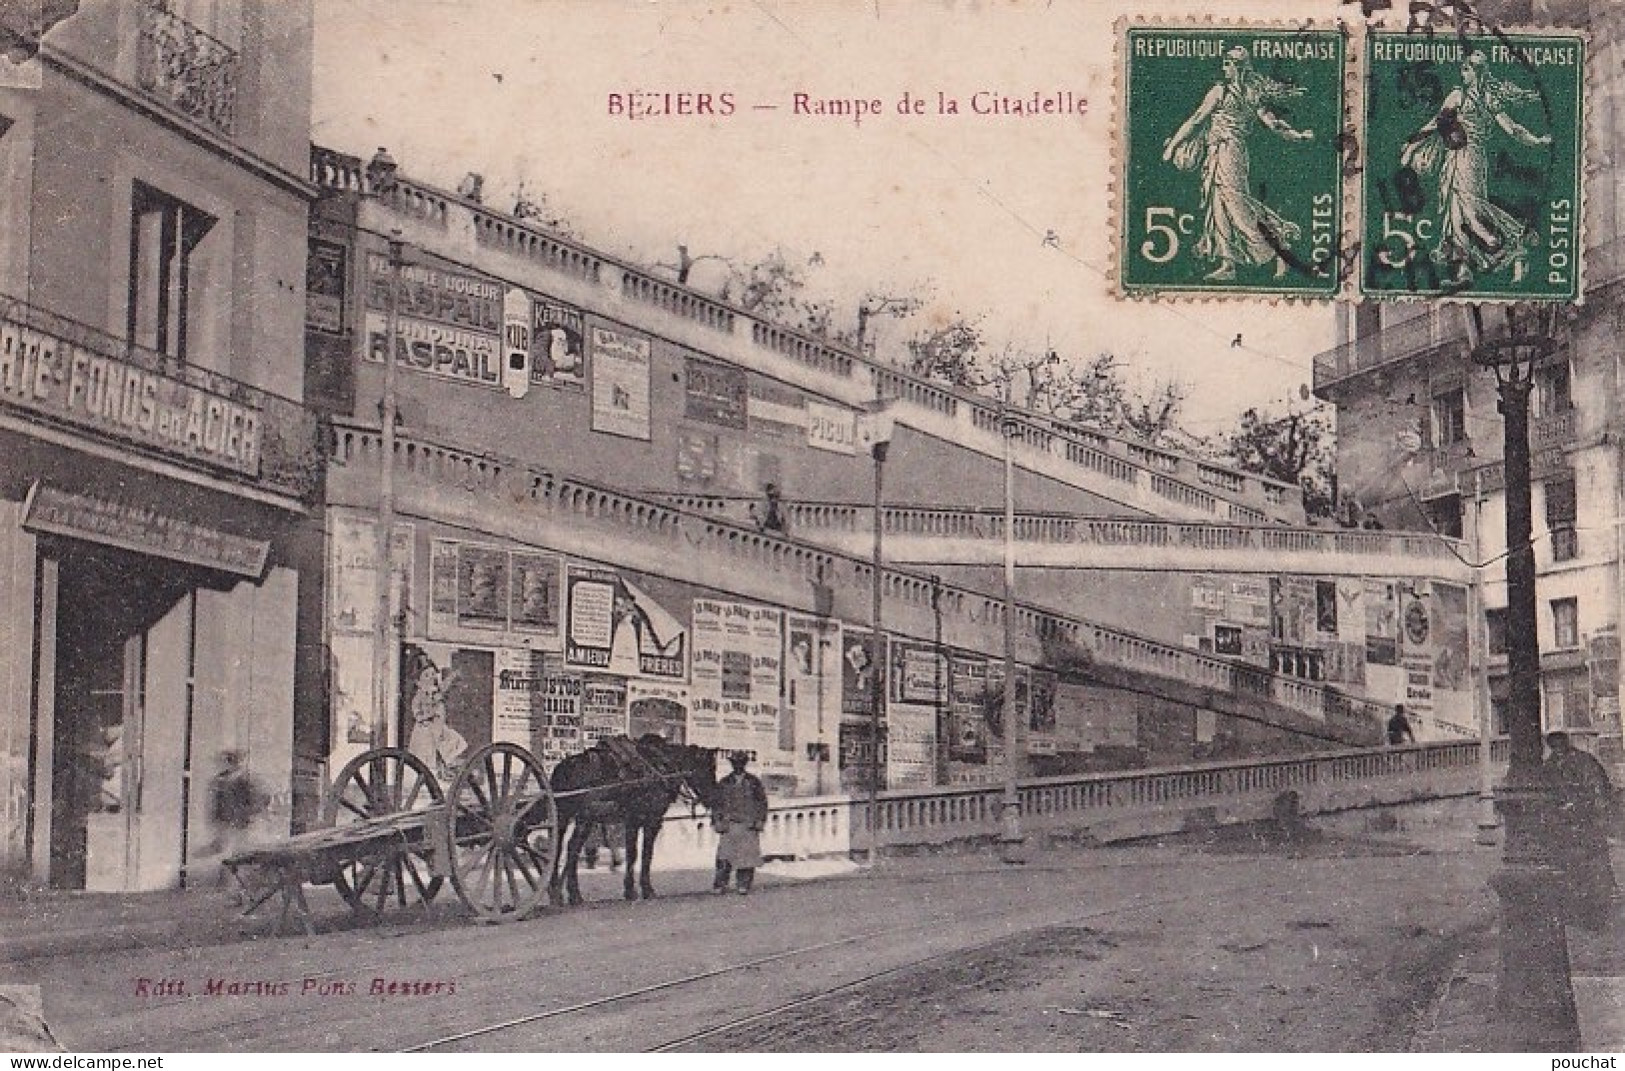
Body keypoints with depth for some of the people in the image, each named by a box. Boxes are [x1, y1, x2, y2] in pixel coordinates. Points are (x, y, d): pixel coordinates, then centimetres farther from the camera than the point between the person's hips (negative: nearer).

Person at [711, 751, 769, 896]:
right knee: (724, 857, -8)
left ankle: (744, 885, 4)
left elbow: (762, 802, 9)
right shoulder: (724, 783, 11)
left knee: (747, 855, -3)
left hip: (749, 825, 0)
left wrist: (760, 821, 0)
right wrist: (717, 822, 3)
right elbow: (717, 803, 12)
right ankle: (720, 884, -7)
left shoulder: (754, 782, 9)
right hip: (729, 825, 0)